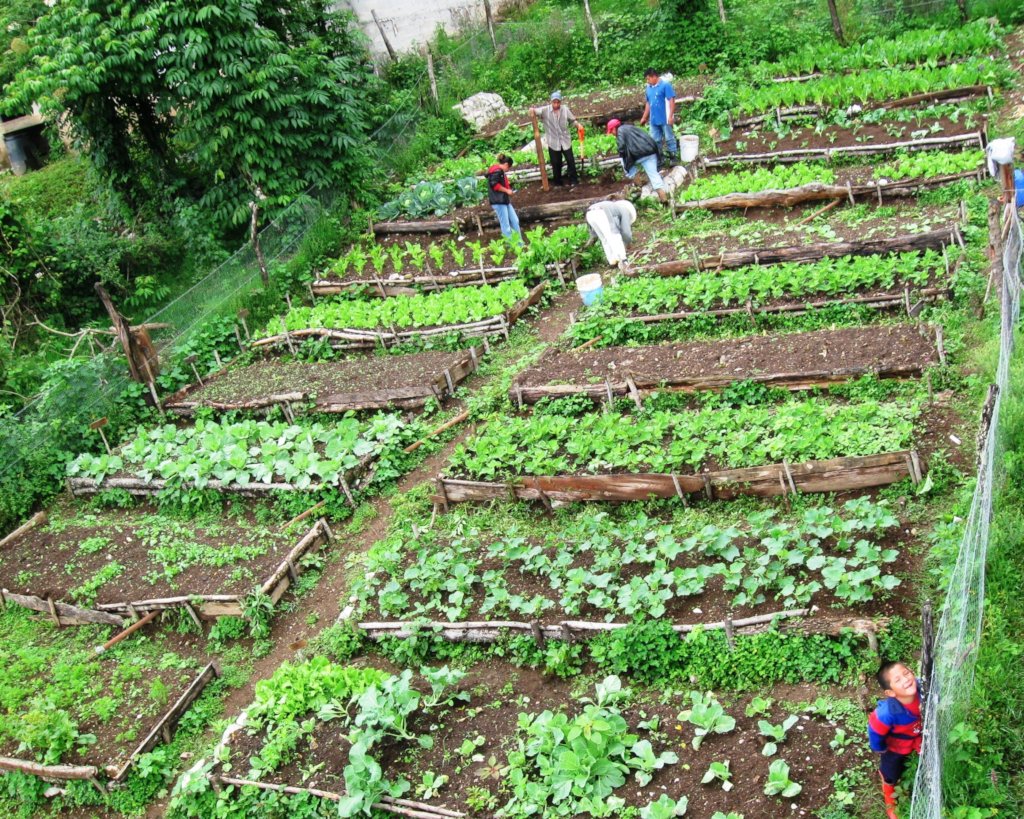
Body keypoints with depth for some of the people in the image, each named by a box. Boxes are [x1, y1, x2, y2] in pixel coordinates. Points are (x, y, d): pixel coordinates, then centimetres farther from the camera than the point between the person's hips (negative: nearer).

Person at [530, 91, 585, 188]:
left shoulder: (565, 109, -3)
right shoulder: (545, 110, -9)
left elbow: (572, 120, 7)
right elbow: (537, 111, -19)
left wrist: (578, 125, -12)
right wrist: (532, 110, -42)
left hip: (565, 141, 1)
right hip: (553, 142, -1)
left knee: (570, 161, 3)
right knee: (556, 163, 7)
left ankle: (573, 180, 15)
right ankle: (558, 182, 21)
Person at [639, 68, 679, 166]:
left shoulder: (665, 85, -13)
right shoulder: (648, 88, 9)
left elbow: (671, 101, -15)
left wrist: (671, 116, -20)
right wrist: (644, 117, 19)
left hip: (665, 119, -7)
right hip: (654, 120, 7)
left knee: (669, 139, 3)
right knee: (655, 140, 11)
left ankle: (674, 157, 13)